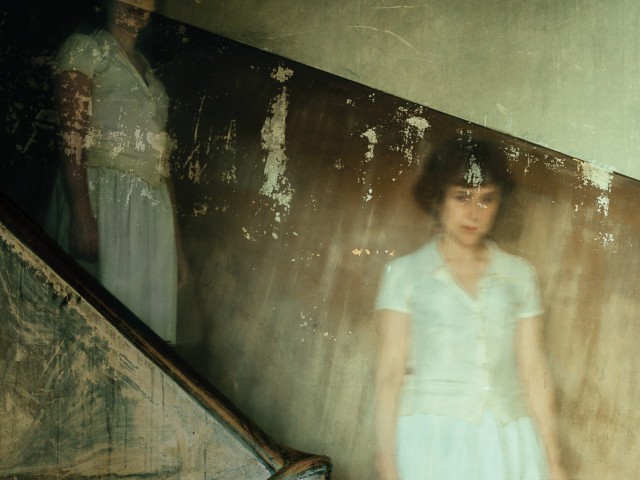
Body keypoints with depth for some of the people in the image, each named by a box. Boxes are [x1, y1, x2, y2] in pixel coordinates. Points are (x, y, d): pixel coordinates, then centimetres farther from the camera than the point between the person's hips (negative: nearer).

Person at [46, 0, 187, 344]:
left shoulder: (150, 73, 22)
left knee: (145, 313, 3)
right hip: (102, 199, -6)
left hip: (152, 210, 6)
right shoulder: (84, 49, 3)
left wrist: (175, 244, 13)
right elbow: (71, 135, -10)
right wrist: (81, 215, -23)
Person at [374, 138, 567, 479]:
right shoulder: (405, 273, 3)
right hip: (433, 440, -2)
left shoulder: (519, 274, 11)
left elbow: (533, 372, 10)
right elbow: (390, 372, -2)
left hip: (508, 443, 3)